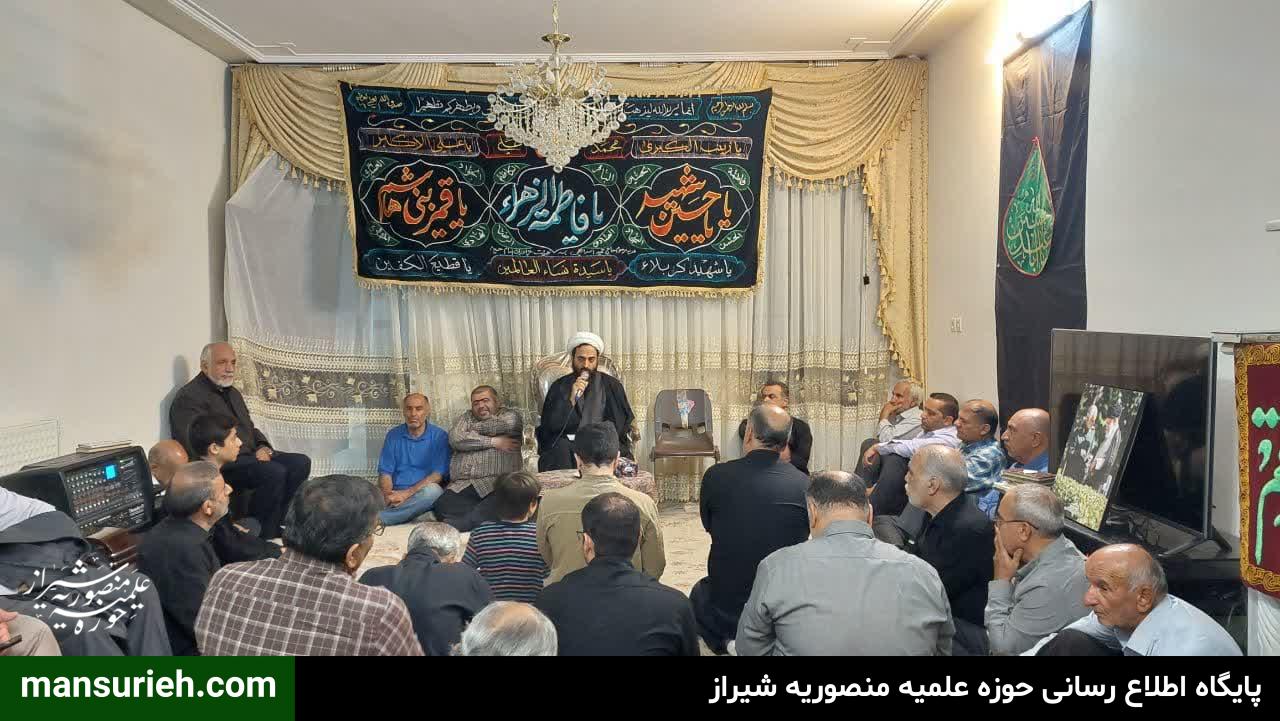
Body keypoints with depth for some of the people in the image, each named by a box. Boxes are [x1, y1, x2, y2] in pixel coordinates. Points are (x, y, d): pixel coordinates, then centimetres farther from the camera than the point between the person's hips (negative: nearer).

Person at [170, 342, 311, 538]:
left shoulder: (233, 393, 21)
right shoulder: (188, 397, -8)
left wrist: (263, 448, 1)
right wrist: (252, 457, -21)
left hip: (251, 455, 9)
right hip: (220, 463, -9)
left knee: (301, 463, -11)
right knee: (274, 472, -30)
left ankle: (278, 525, -5)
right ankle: (262, 535, -16)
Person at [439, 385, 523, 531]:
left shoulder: (511, 415, 17)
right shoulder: (466, 417, 25)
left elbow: (499, 426, -9)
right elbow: (455, 439, 3)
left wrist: (474, 428, 9)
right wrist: (493, 442, 0)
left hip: (495, 484, -3)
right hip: (461, 486, 3)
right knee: (442, 506, -29)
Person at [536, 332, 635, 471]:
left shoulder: (612, 385, 9)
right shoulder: (559, 387, 8)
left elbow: (622, 423, 7)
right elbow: (551, 426, -1)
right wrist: (571, 399, -13)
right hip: (568, 443, 0)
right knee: (560, 450, -32)